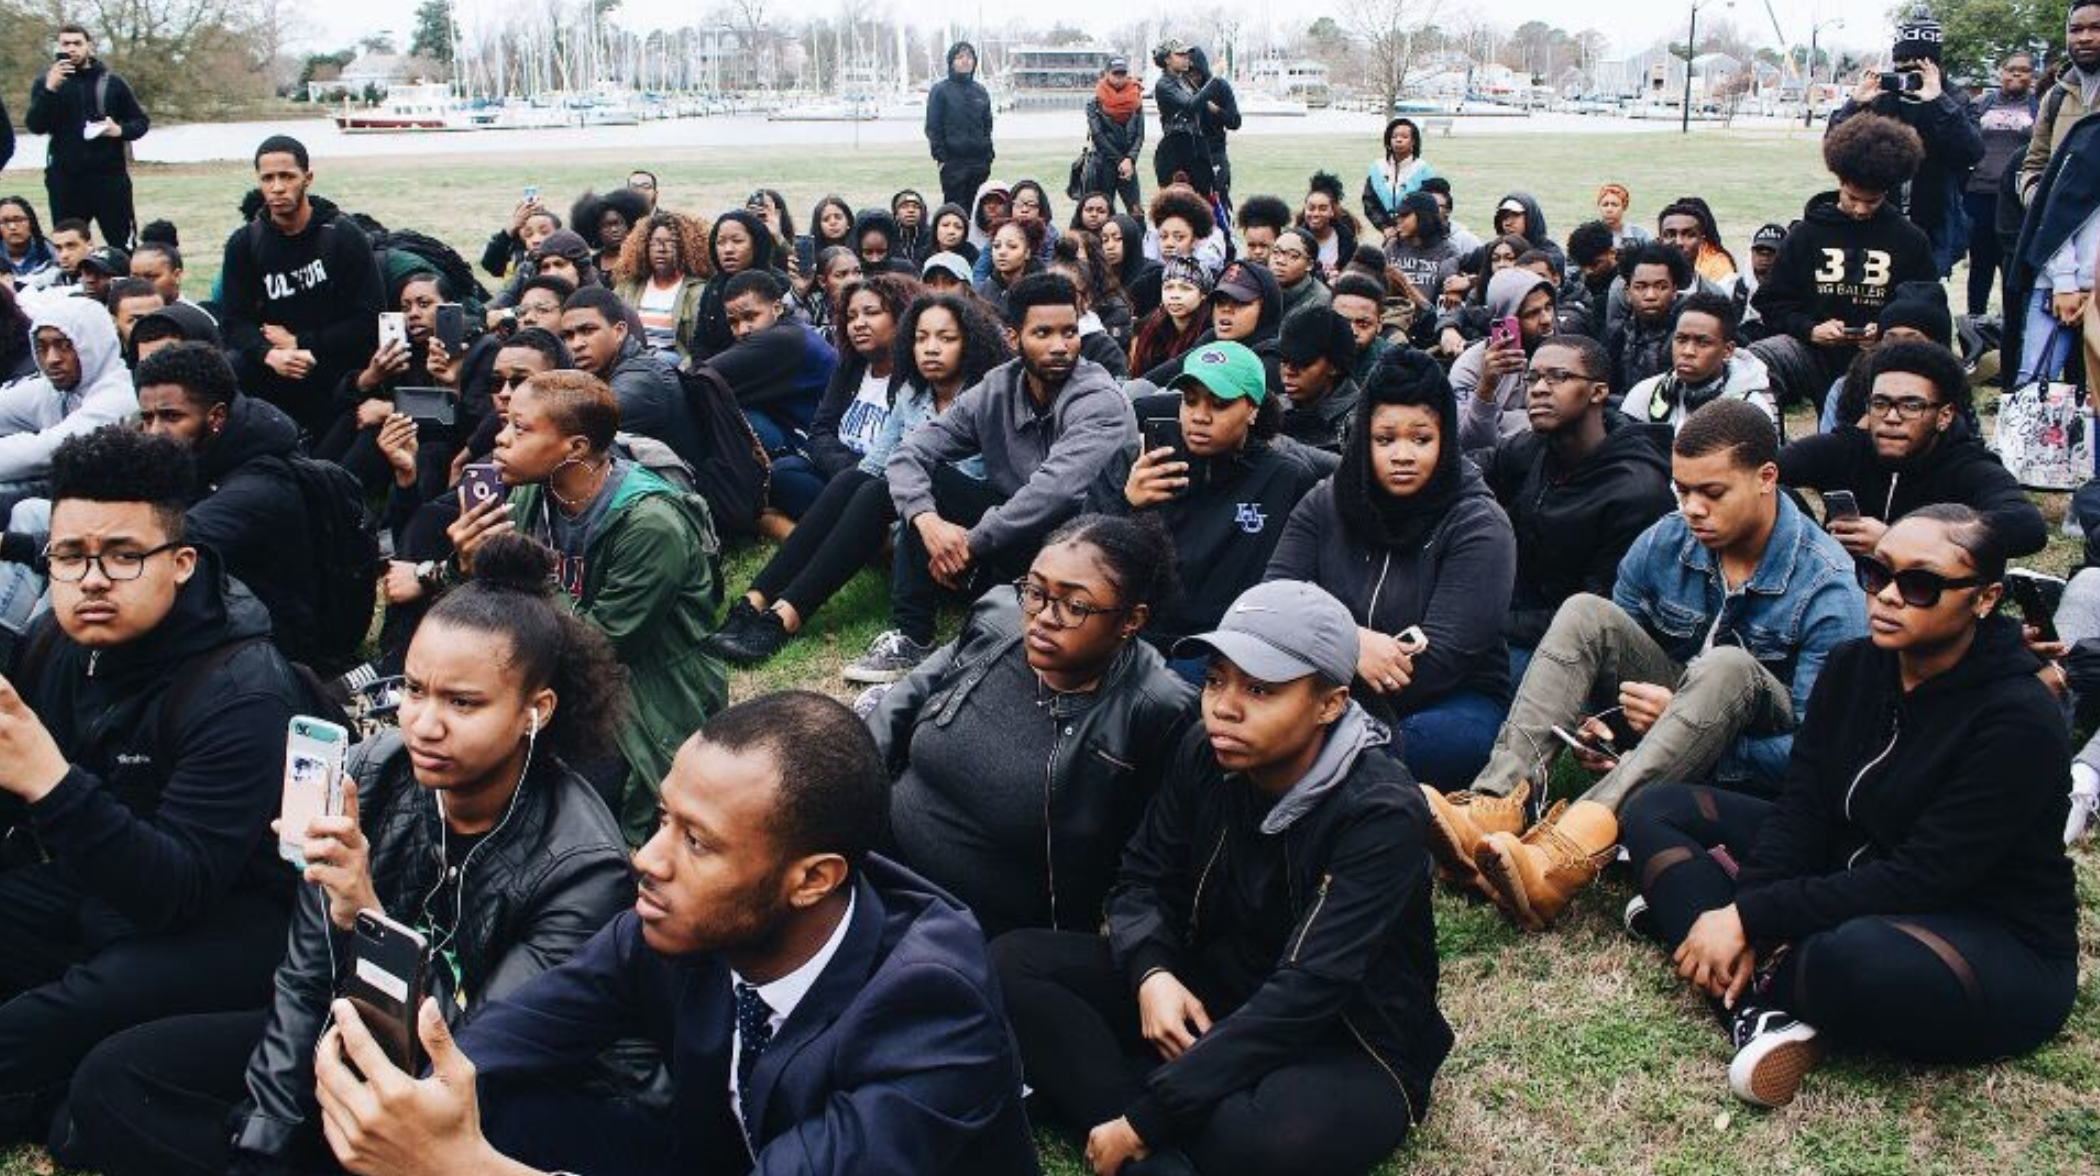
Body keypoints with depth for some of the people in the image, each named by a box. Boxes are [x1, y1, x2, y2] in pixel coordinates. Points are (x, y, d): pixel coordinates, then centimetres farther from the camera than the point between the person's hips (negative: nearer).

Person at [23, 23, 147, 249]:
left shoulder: (111, 82, 5)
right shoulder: (46, 82, 6)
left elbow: (141, 121, 10)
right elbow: (35, 126, -6)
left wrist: (120, 130, -11)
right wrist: (50, 89, -20)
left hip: (110, 176, -1)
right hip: (65, 179, 1)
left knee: (123, 245, 0)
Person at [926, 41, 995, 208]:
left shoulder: (980, 92, 13)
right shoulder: (940, 91, -1)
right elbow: (932, 127, -3)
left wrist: (989, 155, 9)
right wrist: (940, 156, -10)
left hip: (979, 162, 5)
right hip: (953, 162, -5)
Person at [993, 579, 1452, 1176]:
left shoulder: (1379, 813, -24)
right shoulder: (1204, 756, -6)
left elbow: (1309, 992, -30)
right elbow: (1143, 880, 3)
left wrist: (1145, 1119, -32)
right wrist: (1152, 972, -22)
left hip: (1347, 1047, -6)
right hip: (1212, 992, 6)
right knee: (1013, 962, -12)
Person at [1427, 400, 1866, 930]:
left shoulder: (1827, 590, -18)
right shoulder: (1661, 544, -4)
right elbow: (1607, 652, 6)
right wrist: (1590, 725, -16)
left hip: (1754, 765, -5)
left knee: (1726, 667, -38)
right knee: (1586, 612, -18)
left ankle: (1567, 856, -55)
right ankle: (1498, 808, -40)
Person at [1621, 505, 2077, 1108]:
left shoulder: (2020, 720, -22)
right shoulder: (1853, 667, -1)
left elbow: (1924, 877, -26)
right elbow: (1802, 811, -4)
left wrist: (1751, 916, -28)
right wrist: (1738, 919, -21)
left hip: (1999, 942, -7)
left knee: (1858, 957, -42)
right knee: (1659, 809, 0)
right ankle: (1761, 1011, -21)